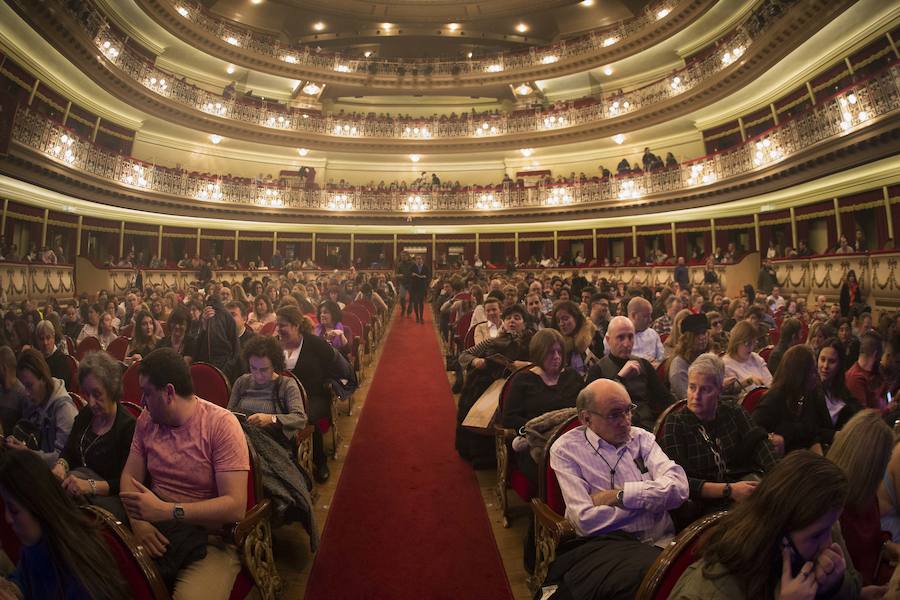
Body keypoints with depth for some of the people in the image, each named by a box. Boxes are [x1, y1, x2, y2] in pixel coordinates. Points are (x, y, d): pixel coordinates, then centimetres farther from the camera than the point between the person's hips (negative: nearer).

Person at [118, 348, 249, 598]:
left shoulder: (221, 424, -15)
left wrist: (164, 511, -24)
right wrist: (138, 520, -13)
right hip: (156, 531, 6)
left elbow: (235, 506, -20)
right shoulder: (146, 420, 5)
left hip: (210, 541, -6)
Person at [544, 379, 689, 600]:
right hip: (606, 544, -5)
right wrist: (650, 496, -2)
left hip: (662, 540, 5)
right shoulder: (566, 450, 1)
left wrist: (620, 495, -8)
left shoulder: (642, 438, 14)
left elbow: (678, 488, -1)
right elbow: (586, 520, -11)